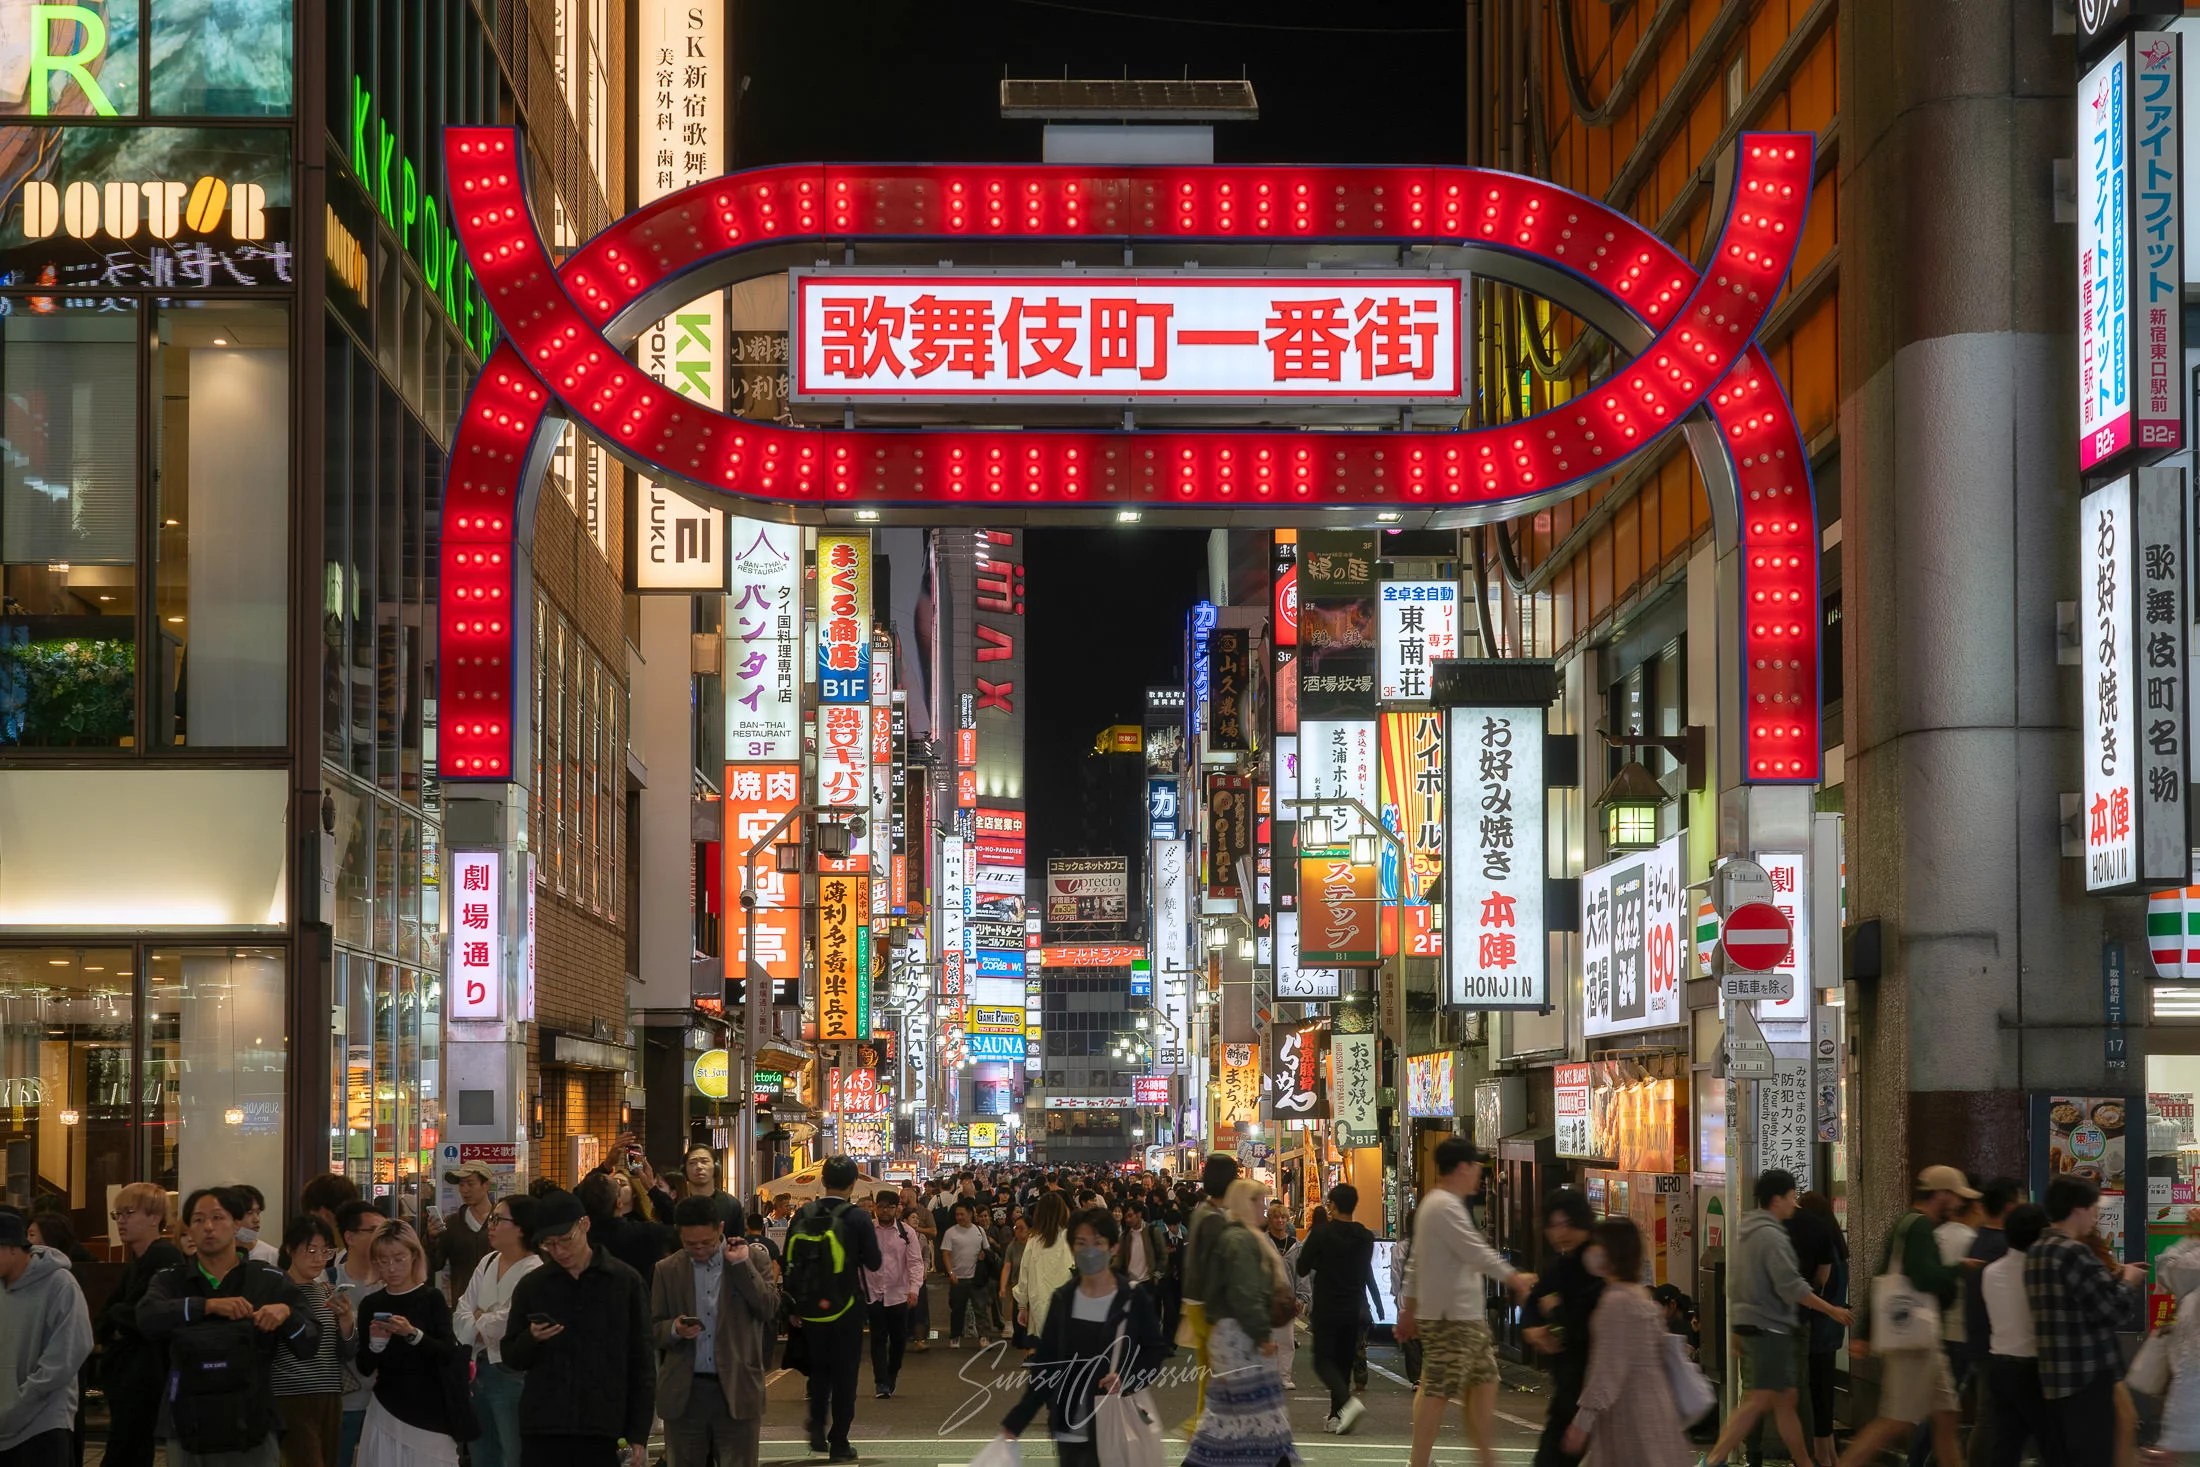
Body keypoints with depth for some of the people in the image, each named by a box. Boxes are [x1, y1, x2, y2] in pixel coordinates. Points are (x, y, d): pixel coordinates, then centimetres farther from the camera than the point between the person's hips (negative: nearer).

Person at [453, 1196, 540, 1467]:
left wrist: (480, 1319, -1)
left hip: (513, 1375, -8)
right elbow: (461, 1315, 7)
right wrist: (481, 1331, -12)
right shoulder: (487, 1264, 10)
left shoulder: (533, 1272, -15)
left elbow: (508, 1325, -21)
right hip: (481, 1370, 8)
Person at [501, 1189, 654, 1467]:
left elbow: (641, 1363, 4)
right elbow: (511, 1357, 12)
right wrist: (532, 1339, -11)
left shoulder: (625, 1281, 2)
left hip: (602, 1431, -1)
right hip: (542, 1428, 1)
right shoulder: (532, 1286, 6)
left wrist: (638, 1433, 1)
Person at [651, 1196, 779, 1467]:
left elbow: (770, 1309, -9)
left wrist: (741, 1264, -12)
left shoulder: (754, 1259, 3)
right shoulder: (667, 1270, 7)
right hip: (684, 1393, 2)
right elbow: (654, 1328, 10)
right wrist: (675, 1329, -12)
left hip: (736, 1390, -2)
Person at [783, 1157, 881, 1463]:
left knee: (819, 1369, 22)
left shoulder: (803, 1216, -3)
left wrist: (793, 1307, 9)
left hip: (810, 1308, 3)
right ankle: (839, 1442, 7)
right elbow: (873, 1262, -7)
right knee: (844, 1374, 6)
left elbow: (790, 1263, 1)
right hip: (845, 1308, -3)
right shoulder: (857, 1217, -13)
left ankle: (817, 1426, 10)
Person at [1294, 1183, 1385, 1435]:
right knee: (1343, 1362, 14)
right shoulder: (1366, 1237, 3)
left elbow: (1302, 1269, -6)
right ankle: (1336, 1418, 16)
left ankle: (1348, 1401, -26)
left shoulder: (1320, 1234, -12)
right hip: (1353, 1310, 5)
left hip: (1326, 1309, -5)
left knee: (1323, 1361, -1)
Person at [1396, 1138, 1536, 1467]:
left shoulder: (1432, 1204, 16)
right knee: (1438, 1391, -7)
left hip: (1466, 1316, 11)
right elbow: (1477, 1253, -20)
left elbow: (1415, 1262, 19)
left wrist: (1409, 1308, 22)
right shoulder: (1446, 1208, -17)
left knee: (1484, 1380, 14)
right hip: (1449, 1319, -11)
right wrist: (1515, 1279, -10)